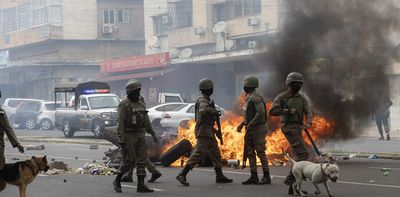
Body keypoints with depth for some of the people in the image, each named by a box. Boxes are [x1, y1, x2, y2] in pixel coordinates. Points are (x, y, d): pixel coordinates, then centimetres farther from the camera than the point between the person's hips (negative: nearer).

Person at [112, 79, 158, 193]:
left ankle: (141, 185, 0)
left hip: (140, 135, 7)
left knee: (141, 160, 0)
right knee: (129, 161, -6)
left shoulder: (141, 103, 10)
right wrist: (121, 140, -19)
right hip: (129, 135, -7)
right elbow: (120, 123, -14)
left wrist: (152, 133, 14)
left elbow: (146, 119, 17)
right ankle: (117, 181, 12)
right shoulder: (124, 105, -12)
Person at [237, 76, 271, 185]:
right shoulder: (250, 98, 16)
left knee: (260, 152, -8)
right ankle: (254, 177, 8)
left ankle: (267, 177, -3)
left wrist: (250, 125, -25)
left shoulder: (255, 97, -17)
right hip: (251, 130, 10)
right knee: (249, 152, 6)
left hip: (258, 129, -10)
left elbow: (261, 112, -26)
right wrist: (242, 124, 17)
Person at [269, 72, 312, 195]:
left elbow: (308, 112, 2)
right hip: (289, 127, -7)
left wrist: (308, 123, -19)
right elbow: (272, 111, -11)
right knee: (303, 153, -18)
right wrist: (288, 111, -15)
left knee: (299, 156, 6)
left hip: (298, 128, 7)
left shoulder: (301, 98, 14)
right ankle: (290, 178, -17)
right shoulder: (282, 97, -2)